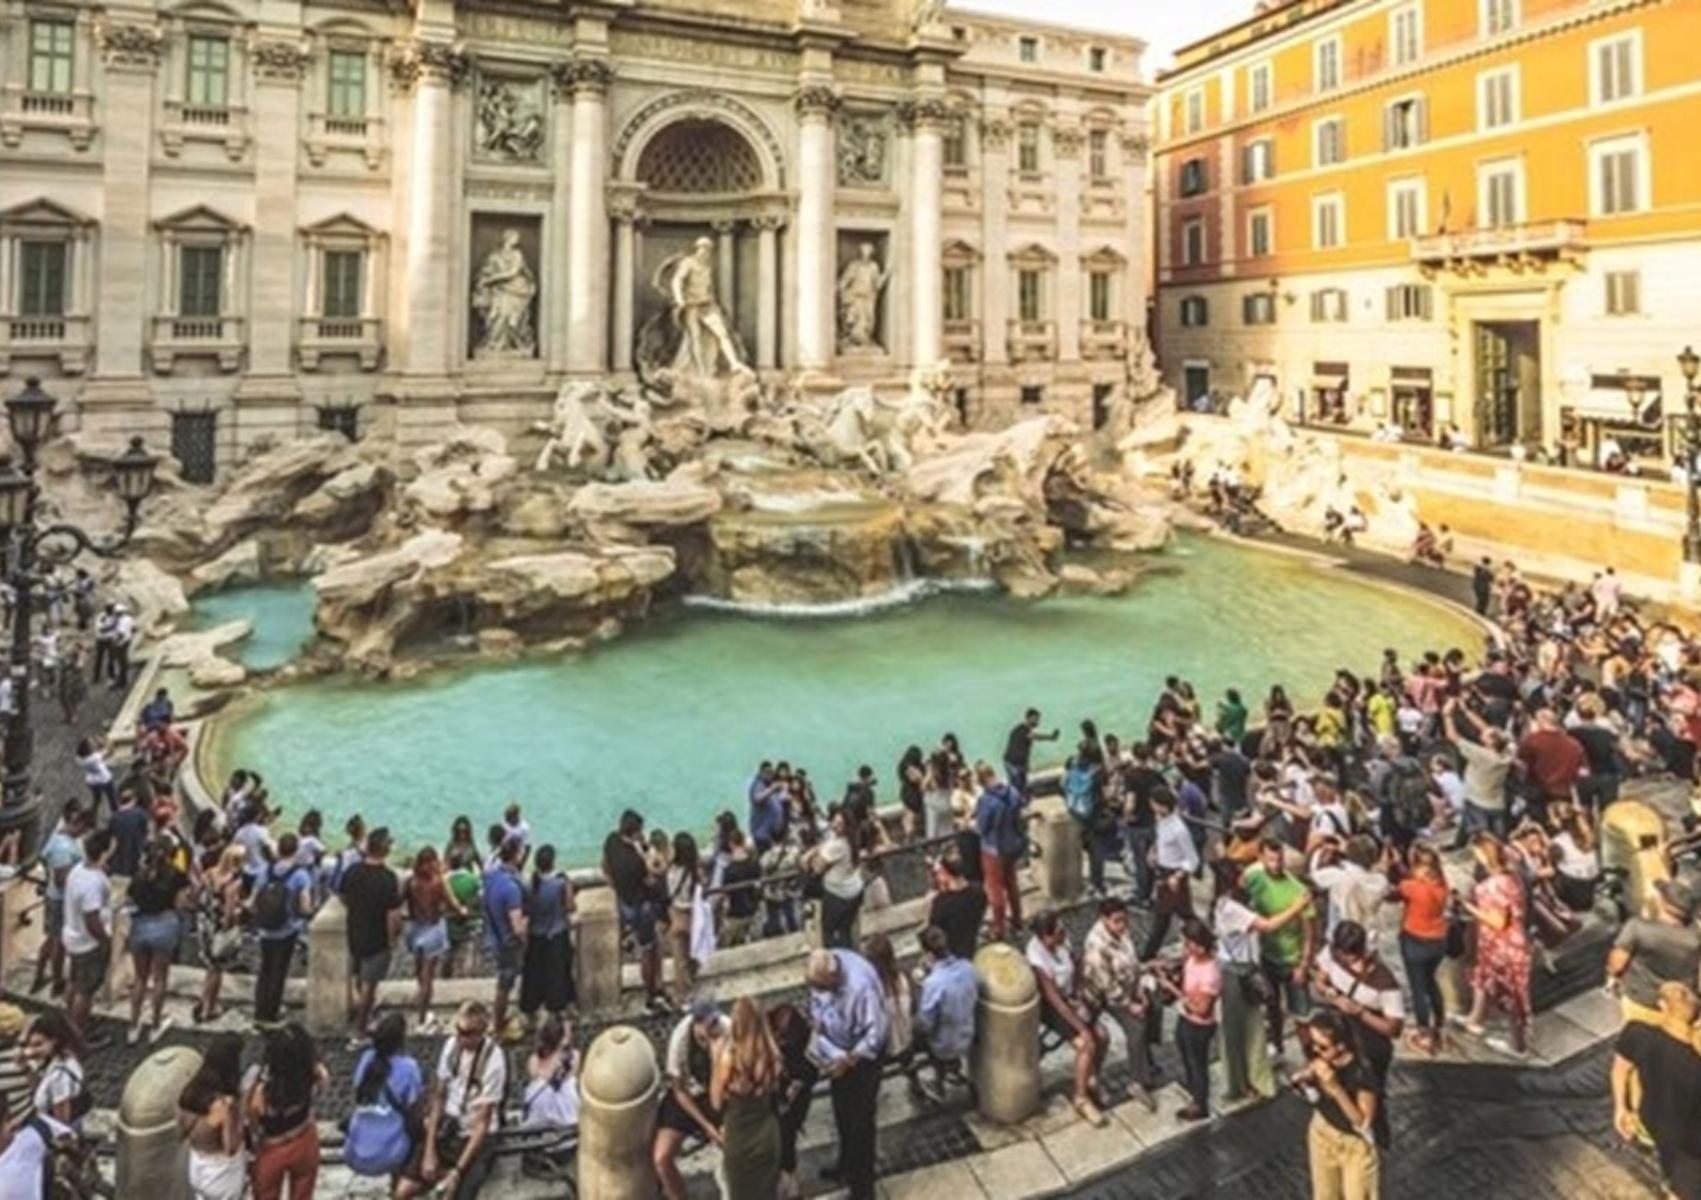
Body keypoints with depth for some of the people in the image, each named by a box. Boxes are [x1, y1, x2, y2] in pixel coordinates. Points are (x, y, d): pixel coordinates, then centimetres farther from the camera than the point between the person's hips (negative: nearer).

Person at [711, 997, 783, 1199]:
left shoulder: (729, 1056, -24)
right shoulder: (771, 1052, -11)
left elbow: (716, 1102, -11)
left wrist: (716, 1058, -9)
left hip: (739, 1136, -4)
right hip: (768, 1132, 4)